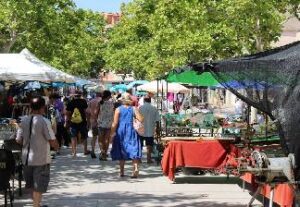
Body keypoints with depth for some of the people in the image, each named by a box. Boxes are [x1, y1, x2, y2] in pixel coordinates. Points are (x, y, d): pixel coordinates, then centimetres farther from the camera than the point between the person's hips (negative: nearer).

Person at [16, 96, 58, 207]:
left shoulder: (24, 120, 0)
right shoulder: (44, 121, -15)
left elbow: (18, 140, 3)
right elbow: (52, 142, -15)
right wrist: (56, 146, 6)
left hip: (26, 158, 6)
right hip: (41, 159, -6)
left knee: (32, 185, 20)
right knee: (39, 187, 3)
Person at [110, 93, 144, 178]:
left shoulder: (118, 109, -2)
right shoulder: (133, 109, 0)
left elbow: (115, 123, -6)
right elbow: (141, 119, -8)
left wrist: (112, 133, -1)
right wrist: (137, 111, 10)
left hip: (120, 132, 0)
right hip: (131, 132, 0)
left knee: (121, 152, 11)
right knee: (133, 151, 0)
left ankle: (121, 172, 14)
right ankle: (136, 168, -20)